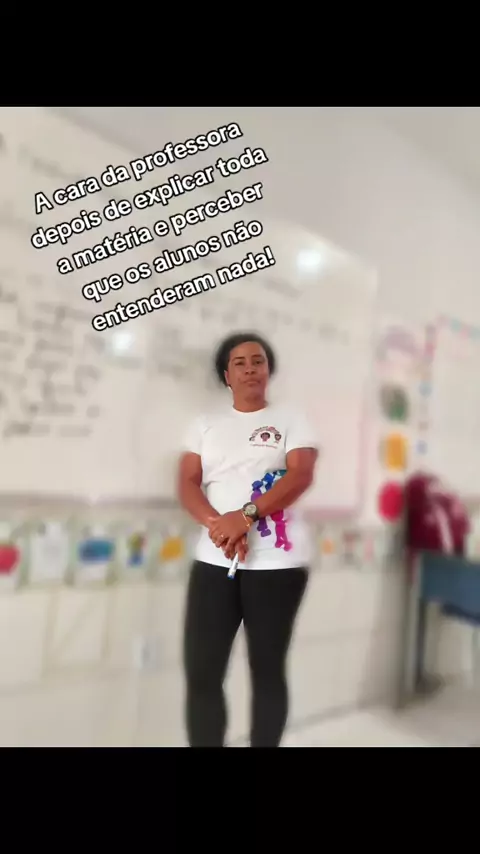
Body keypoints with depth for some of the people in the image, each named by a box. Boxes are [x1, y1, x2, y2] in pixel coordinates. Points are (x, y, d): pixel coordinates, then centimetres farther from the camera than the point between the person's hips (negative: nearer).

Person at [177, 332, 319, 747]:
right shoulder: (206, 424, 12)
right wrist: (217, 524, -16)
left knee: (268, 669, 9)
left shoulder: (291, 420, 5)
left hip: (277, 561, -2)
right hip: (214, 560, 3)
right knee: (201, 672, 2)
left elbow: (301, 476, -9)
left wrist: (245, 516, -21)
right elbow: (188, 484, 3)